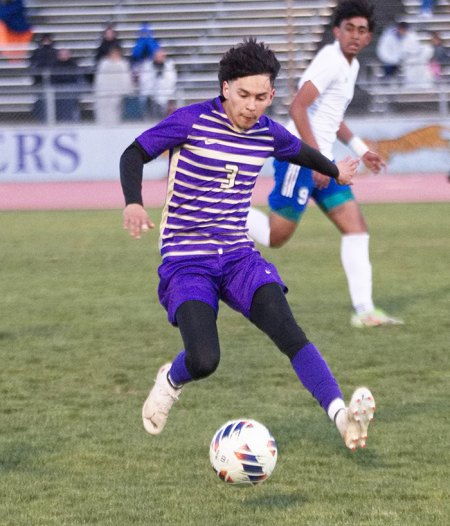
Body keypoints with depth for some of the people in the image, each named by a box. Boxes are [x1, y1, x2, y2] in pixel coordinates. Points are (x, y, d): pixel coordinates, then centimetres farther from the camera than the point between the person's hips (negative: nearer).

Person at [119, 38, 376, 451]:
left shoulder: (269, 134, 5)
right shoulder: (192, 121, -10)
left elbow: (299, 151, 29)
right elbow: (134, 154, -2)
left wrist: (334, 170, 47)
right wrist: (133, 202, -20)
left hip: (239, 255, 4)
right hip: (186, 259, -4)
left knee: (287, 330, -23)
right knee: (204, 361, -22)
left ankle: (343, 418, -33)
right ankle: (170, 382, 15)